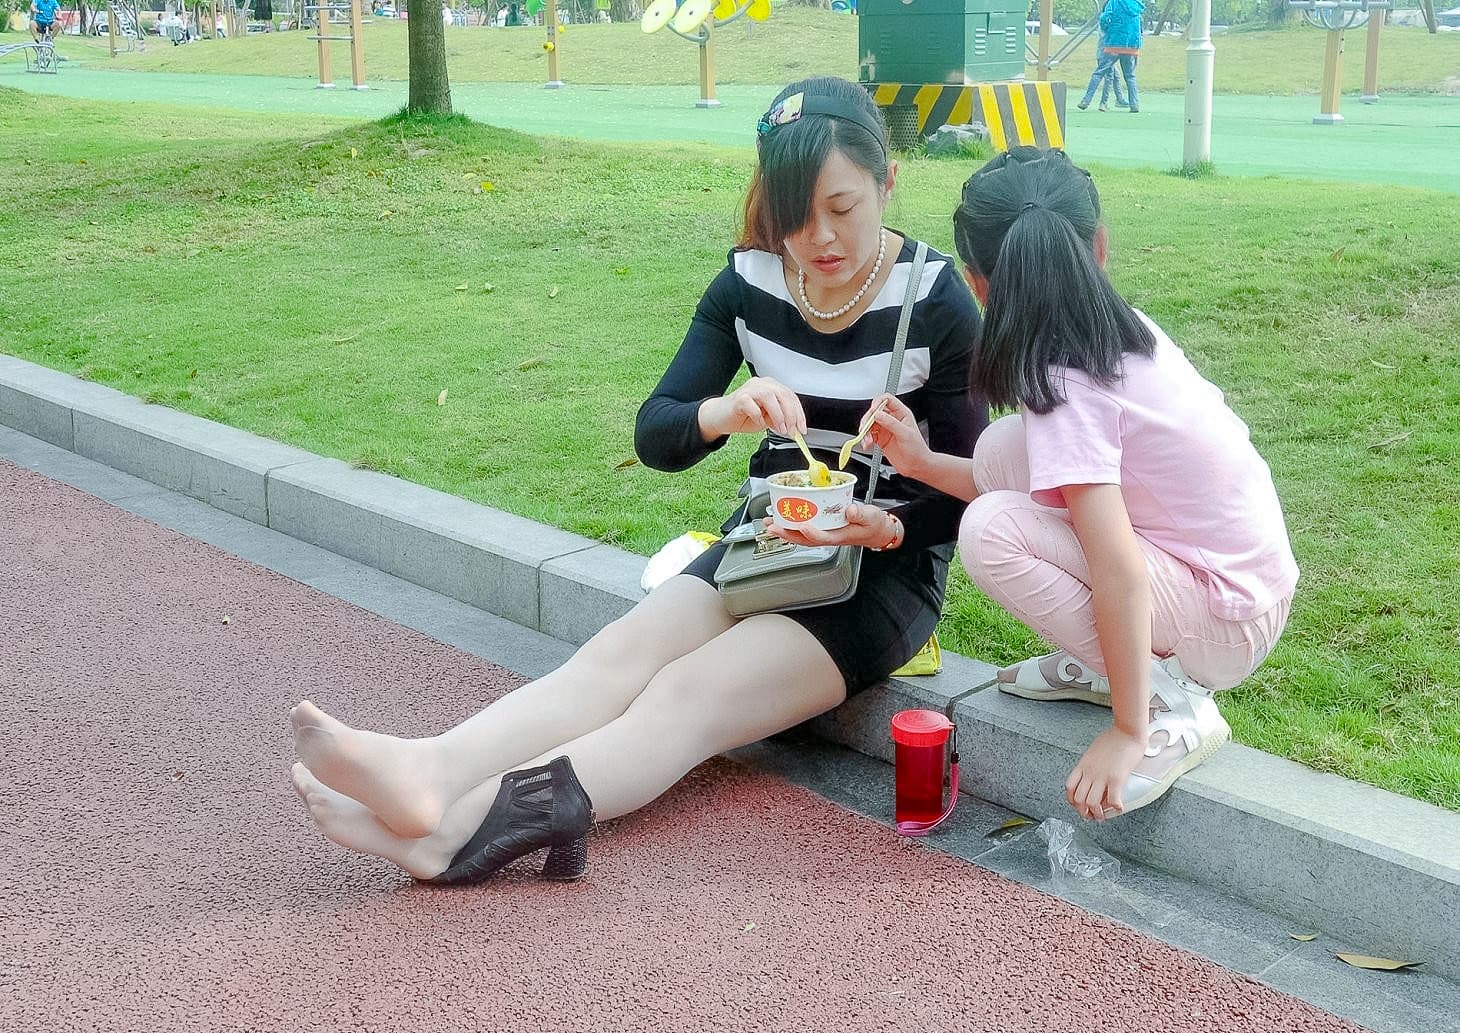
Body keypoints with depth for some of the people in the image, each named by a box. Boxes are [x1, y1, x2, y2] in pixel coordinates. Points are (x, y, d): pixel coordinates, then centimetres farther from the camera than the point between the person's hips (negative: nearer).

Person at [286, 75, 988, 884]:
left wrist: (886, 530, -28)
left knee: (689, 693, -28)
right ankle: (426, 774, -46)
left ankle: (459, 830, -47)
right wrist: (720, 414, -26)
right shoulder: (748, 285, -1)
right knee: (620, 652, -24)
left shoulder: (936, 304, -11)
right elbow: (654, 436, -4)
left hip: (886, 570, -5)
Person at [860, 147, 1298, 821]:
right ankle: (1106, 661, 11)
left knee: (989, 532, -21)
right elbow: (1059, 479, 14)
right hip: (1249, 575, 8)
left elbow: (1119, 573, -29)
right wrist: (923, 463, 10)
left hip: (1229, 624, -8)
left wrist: (1128, 732, -22)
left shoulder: (1064, 385, -23)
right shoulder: (1127, 332, 2)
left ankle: (1169, 703, -11)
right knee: (1003, 450, 3)